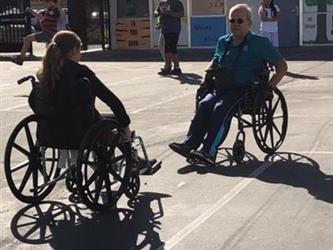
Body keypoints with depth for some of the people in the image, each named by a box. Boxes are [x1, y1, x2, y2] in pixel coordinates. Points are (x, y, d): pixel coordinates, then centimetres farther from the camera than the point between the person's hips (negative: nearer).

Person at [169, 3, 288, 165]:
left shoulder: (260, 43, 3)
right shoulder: (223, 41, 19)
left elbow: (282, 66, 4)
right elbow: (214, 62, 37)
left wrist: (269, 87, -7)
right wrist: (208, 75, 17)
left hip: (244, 91, -5)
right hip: (221, 88, 5)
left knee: (221, 109, -31)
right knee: (204, 105, -25)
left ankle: (209, 152, -39)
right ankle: (190, 144, -33)